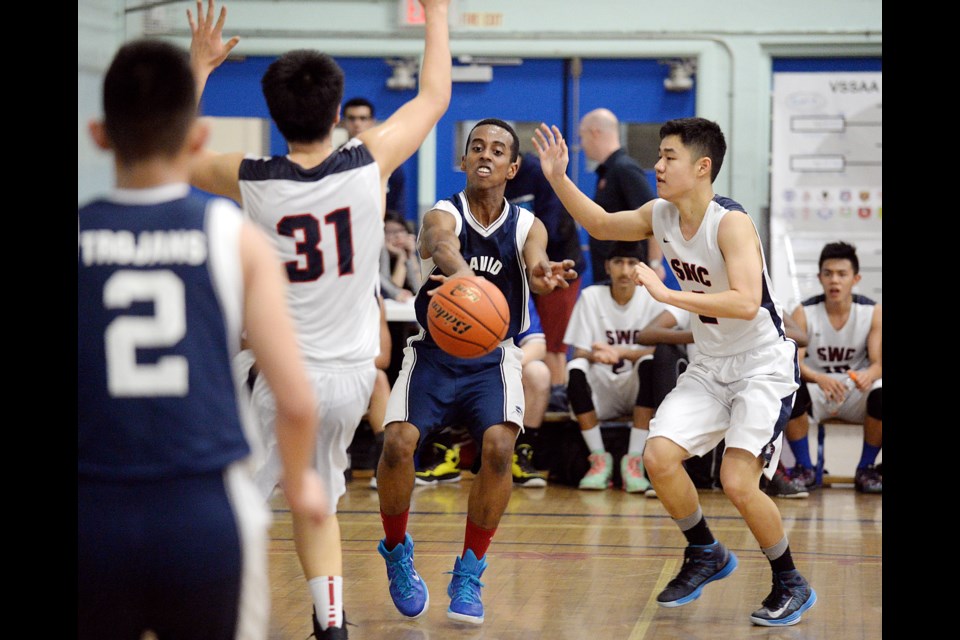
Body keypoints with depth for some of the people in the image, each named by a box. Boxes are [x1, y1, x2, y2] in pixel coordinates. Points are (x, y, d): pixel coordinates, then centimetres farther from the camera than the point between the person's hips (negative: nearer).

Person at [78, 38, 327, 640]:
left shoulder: (80, 234, 1)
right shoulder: (237, 238, -1)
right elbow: (297, 401, -4)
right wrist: (300, 484, 15)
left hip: (94, 521, 1)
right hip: (208, 518, -1)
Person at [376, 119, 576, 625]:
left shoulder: (527, 226, -4)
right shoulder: (443, 216, -11)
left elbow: (536, 264, -26)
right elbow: (441, 245, -37)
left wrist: (545, 276, -53)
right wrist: (460, 272, -62)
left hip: (493, 358, 1)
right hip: (434, 351, -1)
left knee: (498, 445, -24)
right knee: (399, 441, -23)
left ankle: (468, 574, -5)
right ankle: (396, 551, 6)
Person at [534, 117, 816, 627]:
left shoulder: (731, 224, -25)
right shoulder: (660, 216, -2)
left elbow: (746, 303, -38)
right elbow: (601, 224, 17)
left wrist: (667, 294, -38)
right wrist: (558, 178, 4)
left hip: (764, 365, -7)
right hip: (710, 366, 7)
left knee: (737, 480, -18)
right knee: (658, 456, -8)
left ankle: (791, 585, 4)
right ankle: (706, 555, 17)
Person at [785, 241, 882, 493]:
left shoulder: (873, 312, -7)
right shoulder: (804, 313, -10)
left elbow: (878, 363, -12)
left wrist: (868, 375, -39)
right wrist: (821, 379, -42)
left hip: (857, 392, 0)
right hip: (817, 391, 0)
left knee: (881, 394, -33)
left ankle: (866, 469, -9)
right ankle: (804, 468, -12)